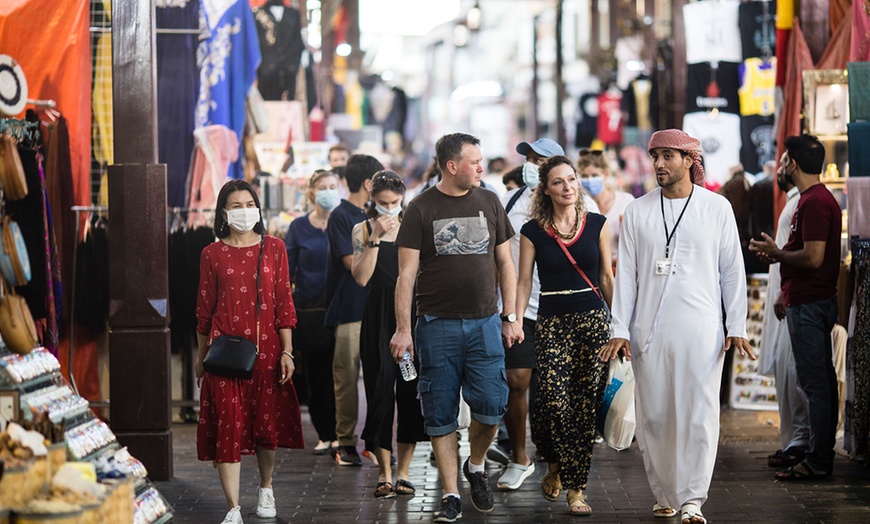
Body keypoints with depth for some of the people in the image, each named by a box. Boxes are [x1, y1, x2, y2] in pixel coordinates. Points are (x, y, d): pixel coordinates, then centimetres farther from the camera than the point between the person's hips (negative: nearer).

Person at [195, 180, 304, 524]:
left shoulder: (274, 248, 5)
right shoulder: (212, 254, 4)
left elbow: (283, 302, 4)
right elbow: (205, 309, 9)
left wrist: (287, 351, -2)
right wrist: (201, 356, 12)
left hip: (266, 348, 1)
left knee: (267, 422, 8)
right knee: (228, 426, -6)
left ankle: (266, 489, 34)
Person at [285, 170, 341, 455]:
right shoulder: (299, 227, 6)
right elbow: (287, 270, 7)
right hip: (308, 311, 1)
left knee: (337, 374, -3)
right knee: (314, 375, 4)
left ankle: (339, 433, 7)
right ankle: (324, 435, 14)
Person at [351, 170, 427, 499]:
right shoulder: (363, 230, 4)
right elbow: (361, 277, -8)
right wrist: (376, 237, -14)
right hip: (378, 319, -1)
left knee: (410, 390, 0)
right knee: (381, 389, -4)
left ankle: (403, 471, 8)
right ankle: (384, 472, 3)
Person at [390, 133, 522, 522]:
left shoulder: (489, 202, 9)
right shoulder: (421, 209, 0)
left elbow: (505, 263, 14)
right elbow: (406, 274, -2)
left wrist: (510, 317, 8)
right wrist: (403, 329, -8)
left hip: (484, 323, 2)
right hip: (437, 325, -2)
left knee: (491, 404, -7)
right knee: (441, 413, 1)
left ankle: (476, 466, 21)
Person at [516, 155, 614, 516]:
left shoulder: (596, 225, 6)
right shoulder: (533, 231, 3)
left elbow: (607, 276, 11)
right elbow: (524, 281, 5)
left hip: (593, 320, 1)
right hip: (551, 323, -1)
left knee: (585, 404, -1)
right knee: (555, 400, -15)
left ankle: (575, 486, 7)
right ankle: (555, 464, 12)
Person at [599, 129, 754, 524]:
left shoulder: (717, 208, 6)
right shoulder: (637, 212, 9)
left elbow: (732, 270, 8)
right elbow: (626, 274, 9)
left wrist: (736, 326, 3)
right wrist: (619, 330, 3)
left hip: (700, 328, -2)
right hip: (649, 329, 2)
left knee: (699, 414, -9)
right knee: (653, 416, 2)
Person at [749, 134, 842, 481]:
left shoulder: (814, 202, -17)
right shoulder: (817, 198, 17)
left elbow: (813, 257, -24)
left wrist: (776, 253, -10)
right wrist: (786, 293, 19)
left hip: (809, 306, -11)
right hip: (808, 300, 11)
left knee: (815, 382, -7)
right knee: (821, 380, 13)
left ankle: (817, 461, -5)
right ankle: (822, 455, 18)